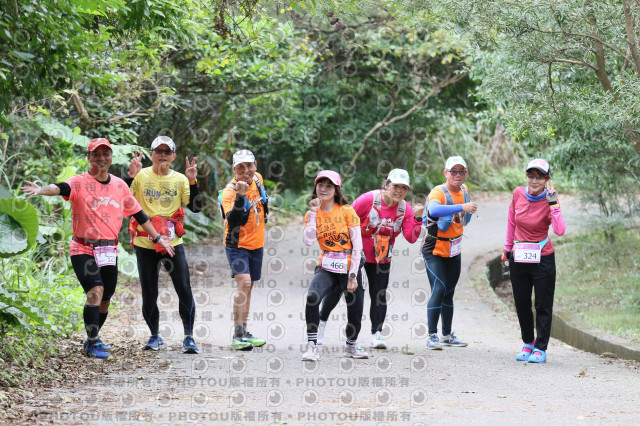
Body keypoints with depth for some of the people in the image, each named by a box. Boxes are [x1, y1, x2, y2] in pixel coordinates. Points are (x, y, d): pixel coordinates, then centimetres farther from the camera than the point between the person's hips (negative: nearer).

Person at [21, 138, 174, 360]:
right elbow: (61, 188, -27)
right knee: (95, 292, -21)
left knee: (105, 300, 8)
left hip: (109, 251, 5)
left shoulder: (119, 185, 9)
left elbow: (138, 214, 18)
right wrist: (42, 190, -49)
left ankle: (91, 341, 28)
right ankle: (93, 343, -13)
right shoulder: (80, 182, -5)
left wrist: (158, 238, 21)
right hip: (83, 250, -5)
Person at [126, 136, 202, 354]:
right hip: (145, 244, -1)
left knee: (184, 290, -7)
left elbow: (195, 207, -2)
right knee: (149, 293, 4)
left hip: (173, 243, 1)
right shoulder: (141, 176, 1)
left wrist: (192, 182, -11)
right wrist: (131, 177, -19)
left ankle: (189, 337, 2)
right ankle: (155, 336, 20)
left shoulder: (180, 179, 6)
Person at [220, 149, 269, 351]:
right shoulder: (229, 192, -23)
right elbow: (233, 221, -38)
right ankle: (237, 335, -21)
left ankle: (244, 333, 25)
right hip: (237, 245, -7)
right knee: (244, 282, -22)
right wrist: (240, 196, -48)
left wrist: (264, 214, 24)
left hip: (256, 244, 7)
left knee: (248, 287, 14)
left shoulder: (257, 178, -1)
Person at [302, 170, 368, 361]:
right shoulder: (312, 214, 5)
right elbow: (309, 241, -12)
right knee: (312, 297, -28)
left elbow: (357, 245, -6)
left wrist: (352, 275, -12)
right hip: (326, 268, 1)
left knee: (355, 314, 5)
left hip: (350, 267, -1)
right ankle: (312, 346, -19)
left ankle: (351, 345, 37)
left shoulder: (347, 211, -4)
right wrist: (313, 213, -13)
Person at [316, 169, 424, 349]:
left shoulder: (405, 209, -7)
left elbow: (411, 237, -11)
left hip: (381, 258, 3)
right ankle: (322, 322, 25)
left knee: (379, 294, -3)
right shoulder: (369, 199, -20)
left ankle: (376, 335, 2)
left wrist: (417, 218, -24)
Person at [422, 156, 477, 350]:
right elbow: (433, 210, -46)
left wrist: (468, 210, 2)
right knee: (439, 289, -19)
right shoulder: (438, 192, -20)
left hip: (454, 250, 7)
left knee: (449, 292, 15)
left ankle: (447, 334, 27)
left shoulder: (464, 190, 3)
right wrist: (461, 207, -49)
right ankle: (432, 336, -15)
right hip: (434, 250, -7)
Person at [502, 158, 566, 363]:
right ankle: (528, 343, 28)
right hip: (519, 258, 4)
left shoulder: (550, 200, -12)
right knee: (521, 304, 12)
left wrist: (553, 204, -28)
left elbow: (560, 230, -27)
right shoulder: (518, 194, -2)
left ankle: (540, 348, 10)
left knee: (543, 306, 2)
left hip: (543, 259, -4)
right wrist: (507, 249, 16)